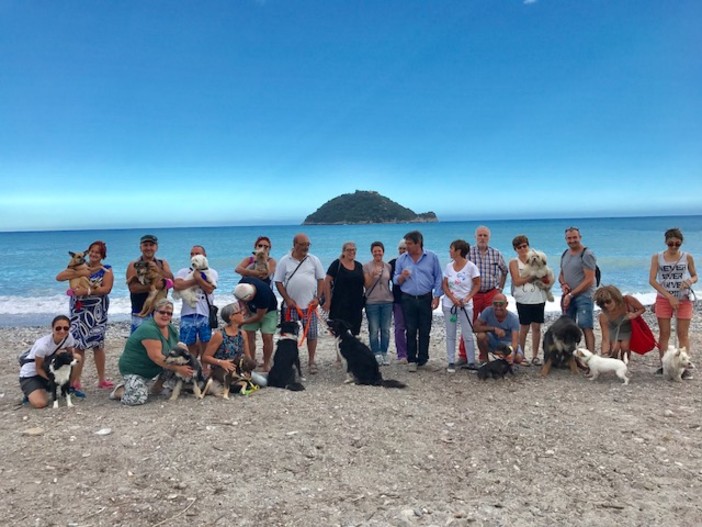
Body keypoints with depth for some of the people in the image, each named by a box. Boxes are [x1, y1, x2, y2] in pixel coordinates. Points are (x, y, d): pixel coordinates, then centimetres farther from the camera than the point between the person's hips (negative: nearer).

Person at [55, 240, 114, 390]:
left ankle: (102, 380, 16)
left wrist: (86, 291, -26)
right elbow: (59, 277, -6)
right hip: (78, 311, 2)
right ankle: (75, 381, 8)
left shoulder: (106, 270, -1)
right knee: (78, 345, 1)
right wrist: (80, 273, -18)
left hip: (96, 313, -1)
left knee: (97, 345, 6)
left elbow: (106, 288, -15)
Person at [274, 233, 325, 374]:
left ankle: (311, 362, 15)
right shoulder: (284, 261, 0)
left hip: (309, 304, 1)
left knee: (311, 333, 3)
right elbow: (278, 282, 0)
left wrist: (317, 298, -4)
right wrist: (287, 299, -8)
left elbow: (321, 280, 7)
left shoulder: (314, 260, 4)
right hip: (291, 305, -1)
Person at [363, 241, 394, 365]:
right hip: (372, 302, -2)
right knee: (374, 330, -2)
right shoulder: (366, 266, -1)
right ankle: (376, 354, 8)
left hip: (387, 301, 3)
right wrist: (372, 275, -21)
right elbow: (366, 285, -5)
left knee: (386, 329, 4)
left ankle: (384, 354, 13)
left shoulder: (388, 266, 8)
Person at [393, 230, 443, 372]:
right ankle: (411, 360, 9)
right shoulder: (401, 259, 3)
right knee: (410, 331, 2)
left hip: (426, 299, -1)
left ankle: (422, 359, 17)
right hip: (408, 300, 1)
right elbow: (395, 280, 6)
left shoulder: (432, 257, 0)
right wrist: (402, 276, -16)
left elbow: (438, 278, 1)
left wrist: (436, 296, -5)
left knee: (425, 331, 6)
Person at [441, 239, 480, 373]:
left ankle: (471, 362, 11)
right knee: (450, 335, 7)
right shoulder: (449, 266, 2)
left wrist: (467, 298, -16)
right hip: (449, 304, 4)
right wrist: (454, 299, -12)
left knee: (467, 336, 0)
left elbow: (477, 285, -4)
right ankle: (451, 362, 14)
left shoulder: (471, 266, -9)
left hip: (465, 305, -3)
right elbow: (445, 285, 3)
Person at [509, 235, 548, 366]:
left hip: (538, 298, 3)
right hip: (524, 300, -3)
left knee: (537, 327, 6)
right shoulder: (514, 262, 2)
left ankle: (535, 356, 16)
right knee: (524, 328, 2)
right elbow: (517, 281, -9)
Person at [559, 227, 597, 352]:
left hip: (583, 296, -7)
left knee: (586, 328, -11)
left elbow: (589, 280, -15)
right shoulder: (565, 254, 13)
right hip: (568, 296, 7)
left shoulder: (587, 254, -10)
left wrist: (571, 294, -15)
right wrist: (563, 284, -1)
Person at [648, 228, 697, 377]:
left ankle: (685, 367, 3)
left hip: (684, 299, 0)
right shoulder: (657, 257, -5)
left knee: (683, 334, 1)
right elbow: (652, 280, -10)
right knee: (664, 333, 5)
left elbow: (695, 276, 9)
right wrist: (669, 297, -16)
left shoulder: (687, 257, -2)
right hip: (664, 299, 0)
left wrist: (690, 281, -17)